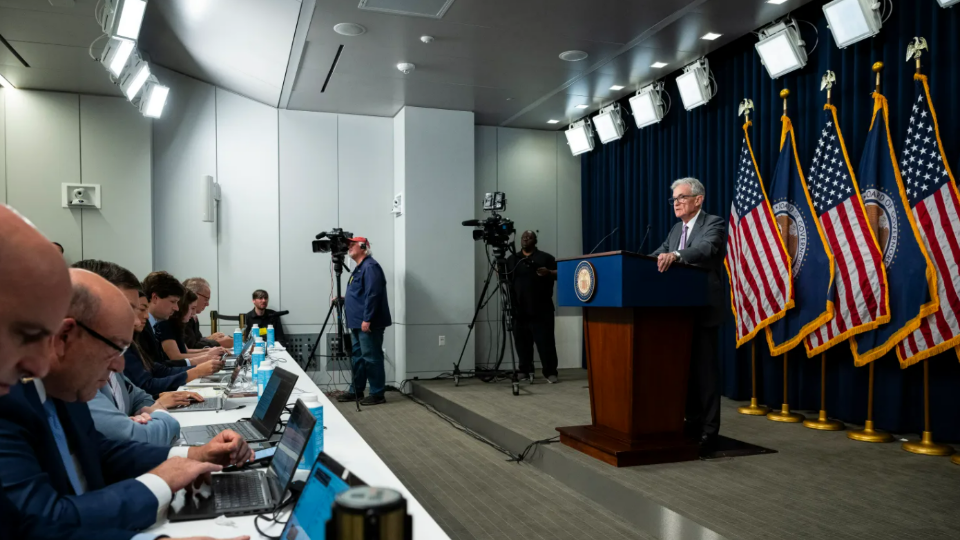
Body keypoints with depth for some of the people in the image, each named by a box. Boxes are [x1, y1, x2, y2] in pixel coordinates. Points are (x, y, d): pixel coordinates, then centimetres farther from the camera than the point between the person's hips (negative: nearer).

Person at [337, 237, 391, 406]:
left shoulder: (370, 267, -14)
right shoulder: (360, 268, 19)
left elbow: (372, 295, -22)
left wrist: (367, 319, -24)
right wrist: (341, 301, 17)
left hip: (368, 324, -11)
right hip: (358, 323, 11)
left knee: (371, 358, -6)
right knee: (358, 357, 14)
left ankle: (377, 394, -1)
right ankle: (356, 391, 22)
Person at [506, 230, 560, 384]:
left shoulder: (545, 257, 6)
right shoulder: (512, 259, 16)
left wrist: (549, 273, -17)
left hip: (541, 310, -3)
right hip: (519, 310, 3)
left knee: (545, 341, -6)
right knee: (522, 342, 5)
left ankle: (550, 372, -1)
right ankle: (525, 371, 14)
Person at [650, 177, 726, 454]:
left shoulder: (714, 224, -7)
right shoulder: (676, 229, 17)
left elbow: (706, 249, -27)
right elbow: (659, 255, 11)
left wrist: (675, 255, -44)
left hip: (702, 308, -7)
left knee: (705, 367, -4)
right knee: (686, 367, 12)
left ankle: (709, 430, 3)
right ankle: (693, 421, 23)